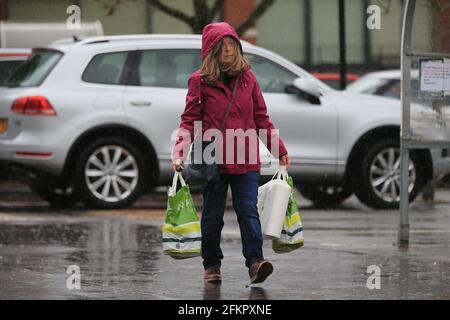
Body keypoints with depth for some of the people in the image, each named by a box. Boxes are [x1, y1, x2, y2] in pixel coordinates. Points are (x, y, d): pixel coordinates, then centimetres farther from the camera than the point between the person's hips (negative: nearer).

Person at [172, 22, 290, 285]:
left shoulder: (247, 77, 8)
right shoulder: (200, 81, 0)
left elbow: (261, 117, 15)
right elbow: (189, 121, 0)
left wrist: (280, 149, 15)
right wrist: (180, 155, -11)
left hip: (246, 161, 1)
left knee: (249, 211, -6)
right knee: (213, 215, 7)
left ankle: (255, 262, -11)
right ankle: (212, 265, 18)